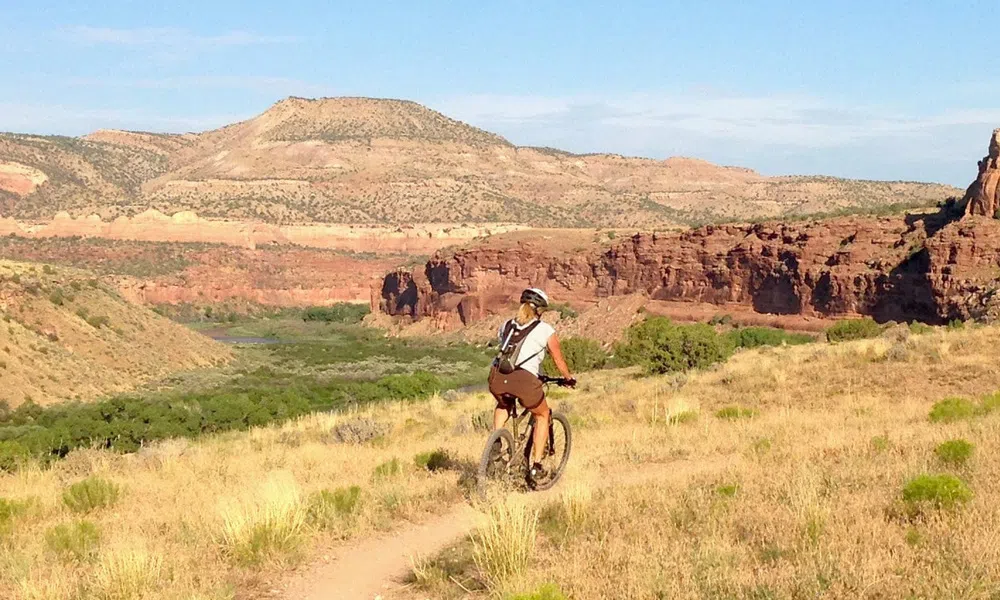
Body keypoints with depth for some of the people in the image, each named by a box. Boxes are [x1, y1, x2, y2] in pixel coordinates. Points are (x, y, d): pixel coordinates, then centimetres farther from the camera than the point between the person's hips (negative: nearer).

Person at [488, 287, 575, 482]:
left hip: (497, 377, 4)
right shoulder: (545, 330, 13)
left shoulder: (506, 326, 25)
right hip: (524, 380, -4)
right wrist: (569, 379, 36)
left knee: (503, 405, 39)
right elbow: (558, 360, 18)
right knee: (543, 415, 23)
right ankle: (536, 466, 17)